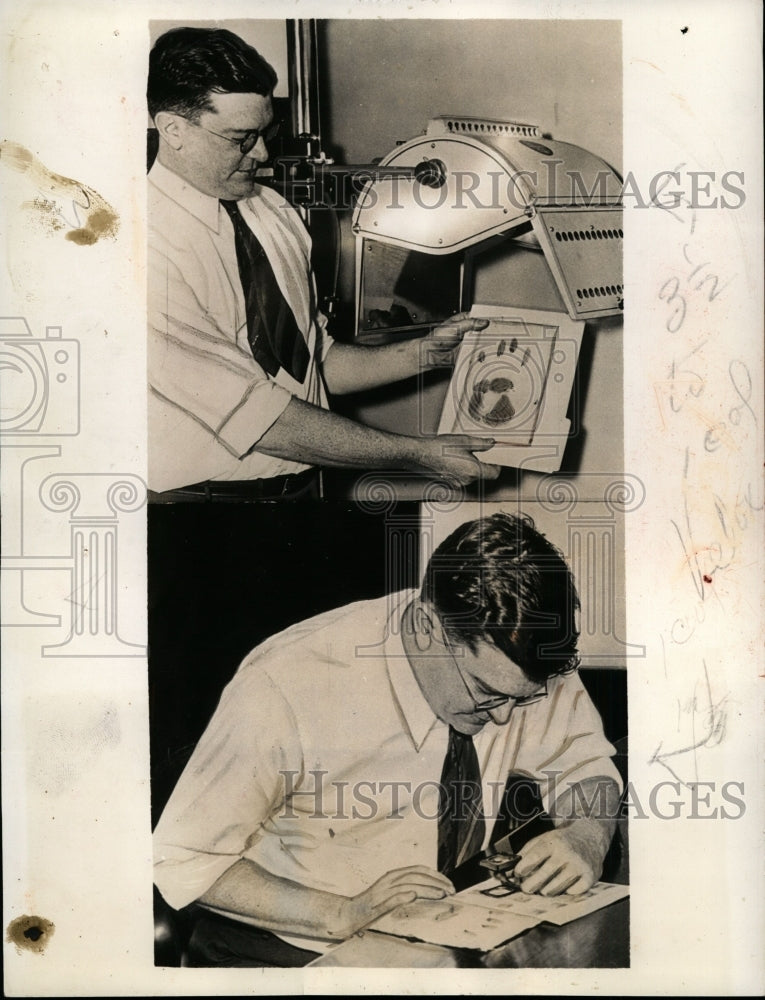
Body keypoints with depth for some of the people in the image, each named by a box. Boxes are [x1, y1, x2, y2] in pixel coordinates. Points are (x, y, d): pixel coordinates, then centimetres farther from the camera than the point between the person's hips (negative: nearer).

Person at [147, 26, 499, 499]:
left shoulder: (273, 211, 5)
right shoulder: (156, 250, -18)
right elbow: (256, 414, -19)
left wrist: (427, 353, -2)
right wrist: (419, 453, -17)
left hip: (304, 484, 5)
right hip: (203, 494, -5)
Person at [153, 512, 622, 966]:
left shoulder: (517, 670, -15)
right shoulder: (288, 687, -27)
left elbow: (589, 766, 3)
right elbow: (182, 861, -18)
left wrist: (585, 838, -19)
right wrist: (342, 915, -28)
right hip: (290, 946, -3)